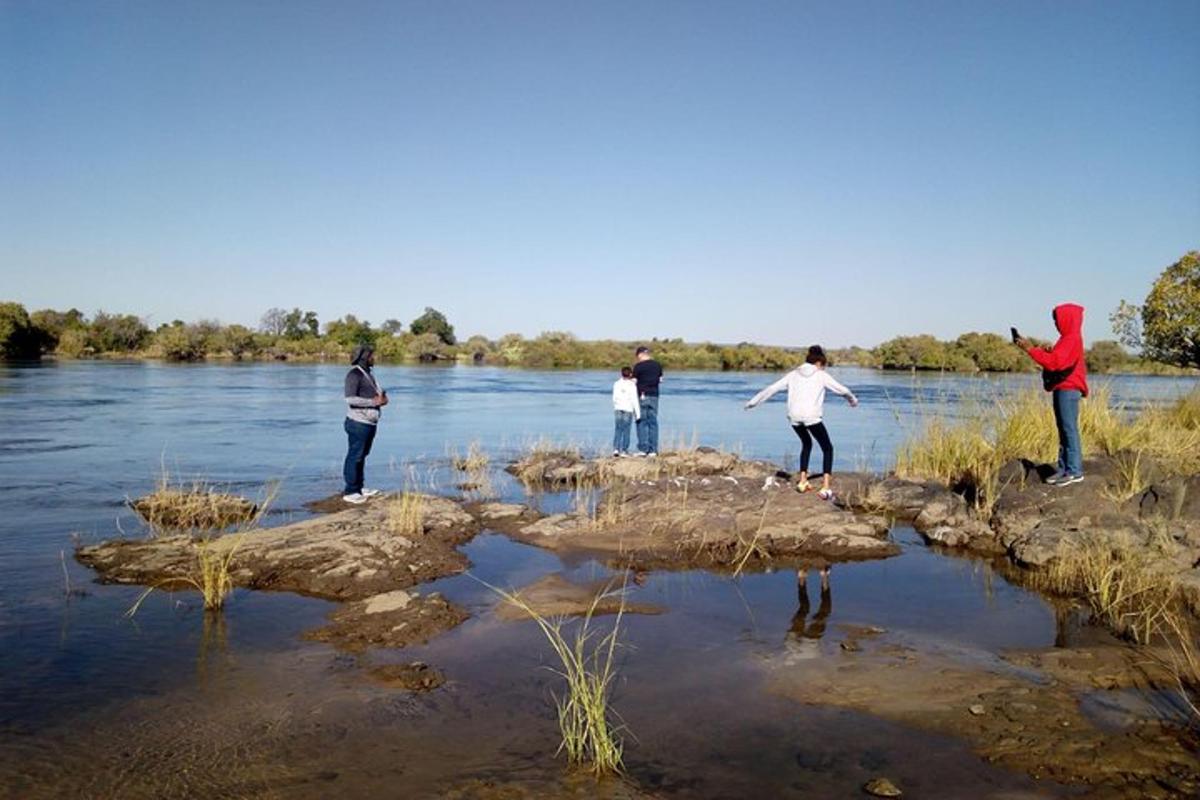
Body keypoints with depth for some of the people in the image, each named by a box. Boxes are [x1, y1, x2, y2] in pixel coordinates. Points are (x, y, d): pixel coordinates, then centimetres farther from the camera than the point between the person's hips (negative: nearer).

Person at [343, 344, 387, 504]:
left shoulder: (368, 373, 17)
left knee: (362, 456, 15)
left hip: (369, 422, 9)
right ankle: (350, 492, 1)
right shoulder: (354, 374, -12)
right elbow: (350, 398, -20)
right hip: (358, 423, -9)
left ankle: (358, 488, 24)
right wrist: (373, 401, -20)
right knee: (354, 456, -4)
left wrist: (381, 398, 5)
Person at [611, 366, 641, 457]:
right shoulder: (632, 385, -6)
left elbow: (614, 398, 9)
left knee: (618, 429, 9)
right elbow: (634, 400, -7)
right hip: (628, 409, -4)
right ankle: (624, 450, 1)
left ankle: (615, 448, 3)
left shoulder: (617, 384, 6)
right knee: (626, 430, 0)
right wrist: (638, 413, -4)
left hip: (618, 408, 4)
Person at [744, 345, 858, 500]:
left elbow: (771, 389, 16)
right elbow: (842, 390, 15)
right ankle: (825, 488, -3)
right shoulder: (821, 375, 8)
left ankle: (802, 481, 27)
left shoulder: (793, 375, 16)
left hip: (794, 417, 4)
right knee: (827, 448, 10)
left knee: (806, 444, 29)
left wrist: (753, 401, 26)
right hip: (812, 417, -4)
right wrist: (853, 400, 36)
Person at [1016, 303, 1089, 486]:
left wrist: (1031, 349, -21)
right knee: (1063, 430, 10)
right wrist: (1045, 351, 4)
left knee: (1069, 429, -8)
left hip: (1068, 390, -10)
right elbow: (1057, 361, 19)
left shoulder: (1072, 340, -13)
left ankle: (1074, 471, -6)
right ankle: (1064, 469, 13)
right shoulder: (1068, 339, 18)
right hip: (1062, 389, 10)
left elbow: (1054, 362, -23)